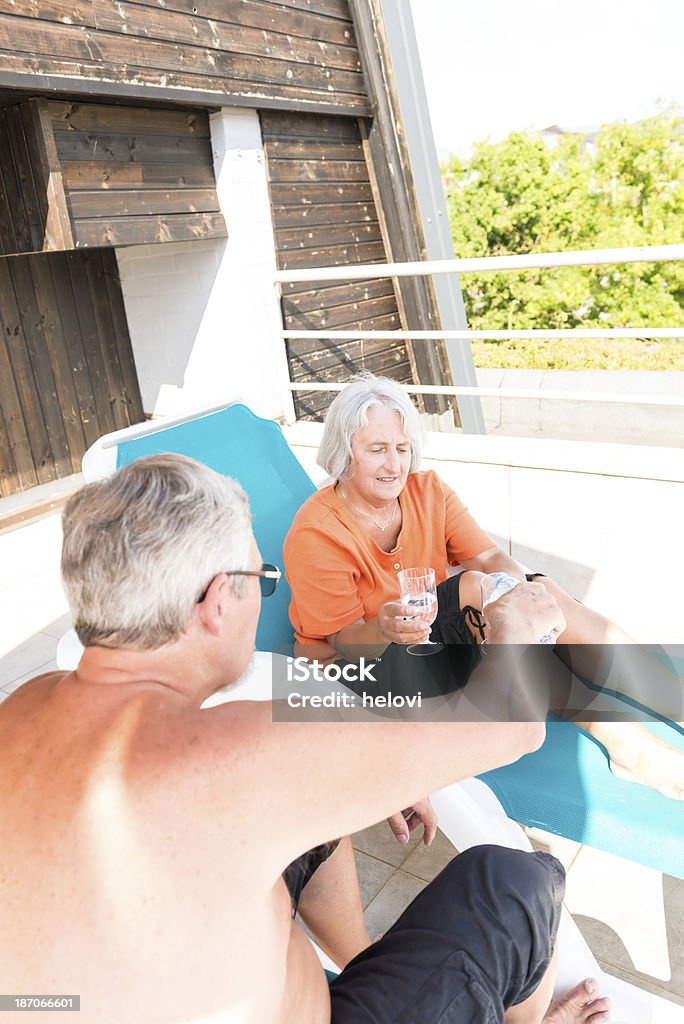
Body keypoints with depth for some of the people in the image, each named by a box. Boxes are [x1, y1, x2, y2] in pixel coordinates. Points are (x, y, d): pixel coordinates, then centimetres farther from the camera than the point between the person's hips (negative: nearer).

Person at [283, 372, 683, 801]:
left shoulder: (428, 490, -2)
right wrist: (382, 629, -41)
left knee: (534, 591, -19)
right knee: (474, 589, -29)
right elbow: (344, 640, -18)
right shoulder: (315, 534, -18)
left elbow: (489, 556, -11)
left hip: (432, 633, 6)